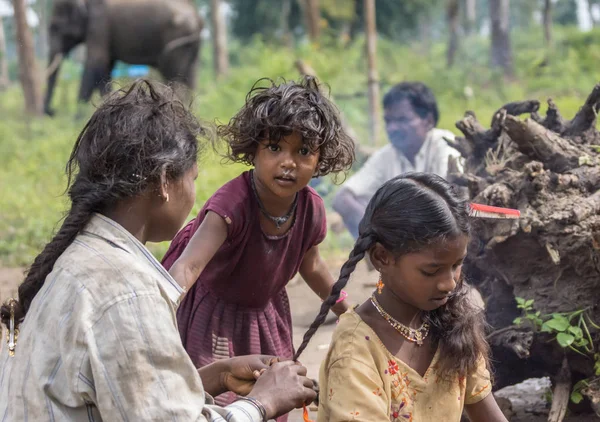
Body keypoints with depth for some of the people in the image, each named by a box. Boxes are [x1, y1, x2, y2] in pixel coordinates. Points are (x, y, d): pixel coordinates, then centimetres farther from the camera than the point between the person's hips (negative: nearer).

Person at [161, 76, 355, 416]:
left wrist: (349, 315, 19)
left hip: (265, 317, 6)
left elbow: (312, 266, 6)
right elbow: (187, 266, -46)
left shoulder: (311, 209, -16)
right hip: (213, 318, -5)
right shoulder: (233, 202, -34)